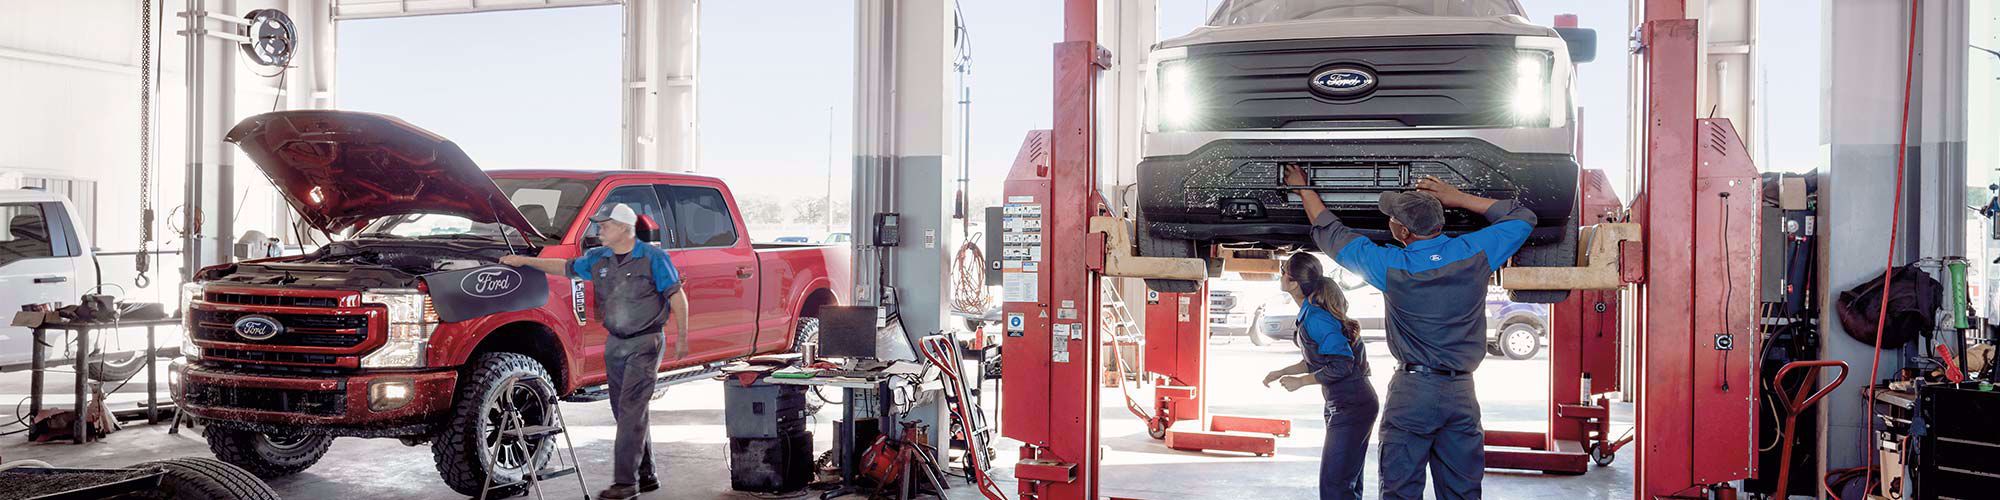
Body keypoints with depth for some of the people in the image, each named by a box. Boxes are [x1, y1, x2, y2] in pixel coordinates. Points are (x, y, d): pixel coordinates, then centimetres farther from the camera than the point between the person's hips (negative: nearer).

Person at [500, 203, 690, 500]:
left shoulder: (653, 257, -9)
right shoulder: (598, 259, 9)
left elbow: (677, 297, -6)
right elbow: (565, 267, 21)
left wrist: (682, 337, -8)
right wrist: (525, 261, 15)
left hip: (645, 343, -7)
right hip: (615, 344, 7)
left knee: (630, 411, -13)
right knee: (625, 412, 10)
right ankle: (646, 475, 20)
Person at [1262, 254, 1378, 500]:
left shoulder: (1315, 318, -22)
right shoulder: (1311, 312, 8)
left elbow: (1341, 366, -25)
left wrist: (1300, 381, -15)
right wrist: (1282, 372, 13)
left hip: (1350, 408, -10)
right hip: (1343, 406, 10)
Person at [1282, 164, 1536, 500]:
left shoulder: (1390, 266, -9)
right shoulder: (1475, 253, -4)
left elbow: (1331, 235, 6)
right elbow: (1523, 219, 15)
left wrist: (1304, 189, 20)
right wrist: (1457, 198, 11)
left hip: (1411, 392, -3)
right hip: (1462, 393, 3)